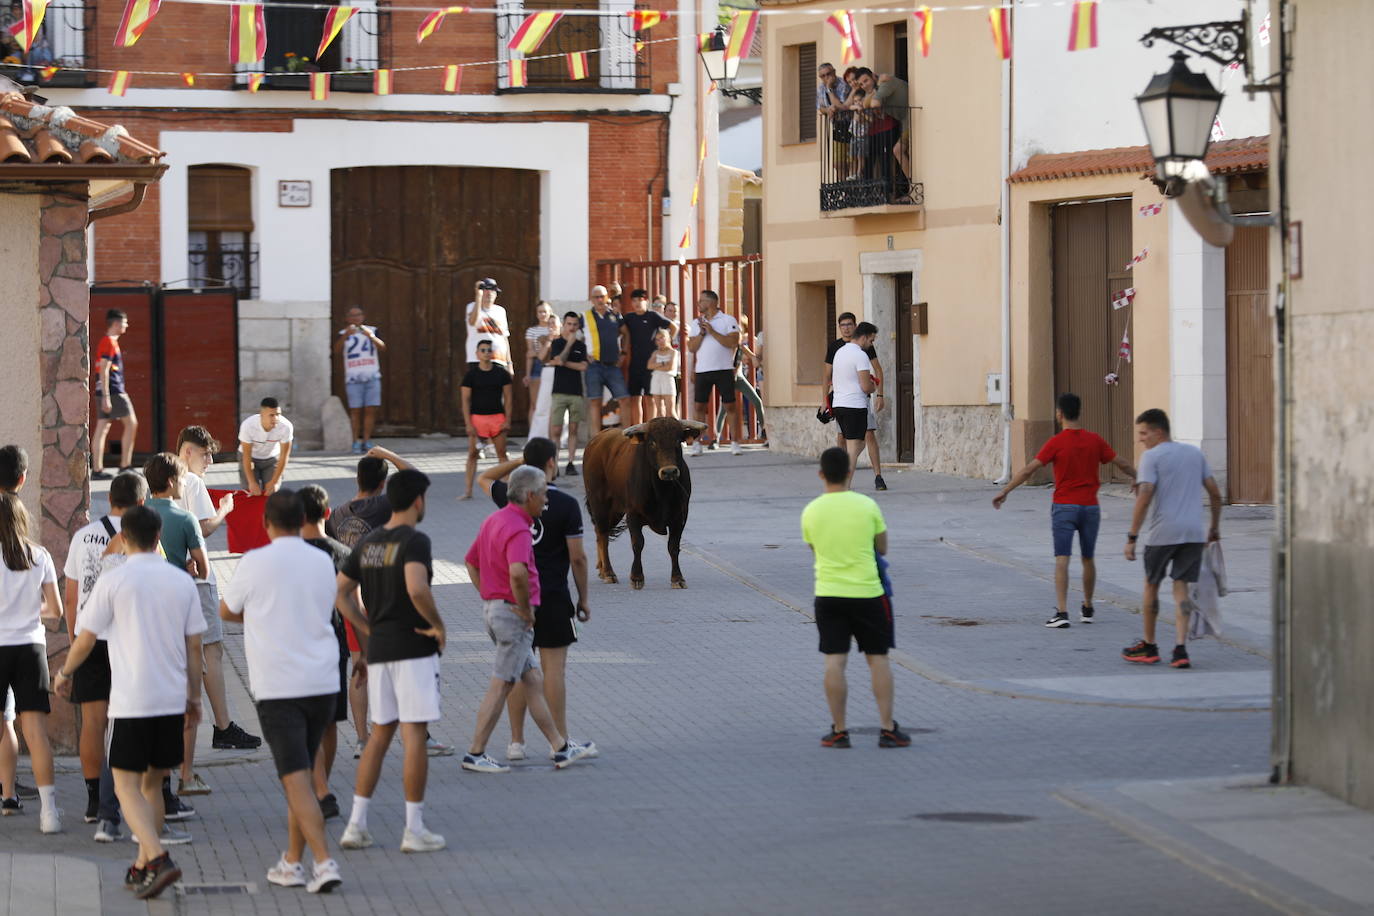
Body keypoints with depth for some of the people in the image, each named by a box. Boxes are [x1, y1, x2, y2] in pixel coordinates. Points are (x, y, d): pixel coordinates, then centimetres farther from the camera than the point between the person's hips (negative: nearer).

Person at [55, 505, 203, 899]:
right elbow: (194, 647, 7)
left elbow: (86, 638, -1)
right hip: (171, 700, 4)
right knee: (153, 783, 16)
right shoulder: (182, 582, 4)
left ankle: (157, 858, -19)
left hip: (130, 702, -4)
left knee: (127, 785, 0)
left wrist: (64, 673, 18)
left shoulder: (113, 581, -7)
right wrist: (194, 698, 16)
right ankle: (143, 867, 21)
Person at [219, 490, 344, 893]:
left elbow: (227, 611, 7)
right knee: (302, 773, 17)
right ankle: (292, 861, 23)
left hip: (277, 687, -5)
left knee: (296, 778, -7)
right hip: (322, 682, 5)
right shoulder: (322, 562, 5)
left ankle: (325, 862, -18)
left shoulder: (255, 563, -7)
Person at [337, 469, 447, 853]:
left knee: (380, 733, 14)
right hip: (414, 648, -7)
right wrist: (438, 626, -15)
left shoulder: (368, 543, 11)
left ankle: (357, 824, 11)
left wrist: (369, 631, 16)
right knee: (414, 735, -2)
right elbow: (417, 589, -29)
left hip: (378, 649, 7)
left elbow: (341, 593, 14)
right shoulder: (415, 541, -13)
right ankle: (414, 829, 0)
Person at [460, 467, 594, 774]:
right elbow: (517, 573, -36)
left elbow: (471, 562, 22)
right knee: (501, 686, -2)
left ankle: (560, 748, 18)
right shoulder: (518, 529, -20)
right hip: (514, 613, -10)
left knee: (534, 681, 13)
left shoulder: (493, 521, 12)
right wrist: (526, 609, -21)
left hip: (492, 608, 10)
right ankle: (475, 754, 2)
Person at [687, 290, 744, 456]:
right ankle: (697, 443, 3)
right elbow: (691, 348, 7)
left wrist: (712, 331, -13)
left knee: (730, 405, -3)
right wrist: (701, 333, -7)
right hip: (702, 371, 3)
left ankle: (734, 442, 0)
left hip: (724, 369, -3)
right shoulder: (696, 323, 14)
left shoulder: (728, 320, 1)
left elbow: (733, 342, -11)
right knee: (700, 406, -1)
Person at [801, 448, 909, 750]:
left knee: (834, 661, 4)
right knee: (878, 659, 7)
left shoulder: (811, 512, -3)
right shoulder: (867, 506, -8)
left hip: (828, 594, 1)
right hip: (867, 592, -1)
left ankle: (839, 730, 6)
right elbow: (882, 548, 3)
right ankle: (888, 729, 7)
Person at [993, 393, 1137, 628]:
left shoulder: (1056, 443, -9)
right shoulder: (1095, 441, 2)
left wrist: (1004, 491, -6)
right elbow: (1122, 464, 10)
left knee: (1062, 560, -6)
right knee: (1088, 559, 17)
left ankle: (1062, 613, -17)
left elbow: (1029, 470, -12)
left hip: (1064, 506, -4)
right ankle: (1087, 609, 30)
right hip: (1090, 507, 4)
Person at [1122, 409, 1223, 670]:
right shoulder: (1195, 453, 12)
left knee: (1151, 585, 13)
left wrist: (1132, 538, -14)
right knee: (1181, 588, 5)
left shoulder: (1152, 457, -6)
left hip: (1161, 533, -4)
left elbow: (1144, 497, -15)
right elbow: (1215, 493, 13)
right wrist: (1215, 528, 23)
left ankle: (1149, 646, 23)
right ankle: (1181, 648, -9)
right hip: (1193, 533, 4)